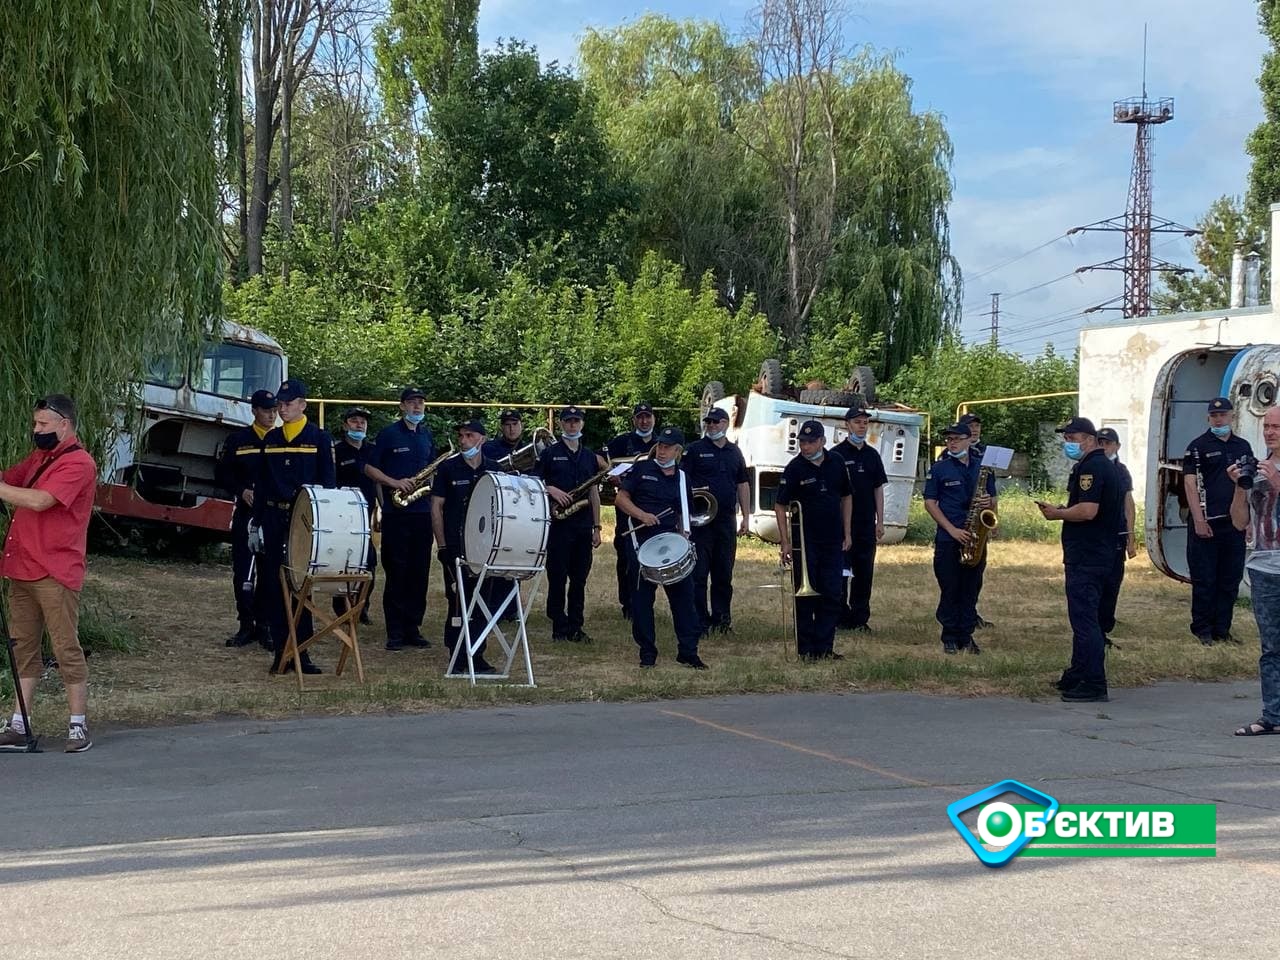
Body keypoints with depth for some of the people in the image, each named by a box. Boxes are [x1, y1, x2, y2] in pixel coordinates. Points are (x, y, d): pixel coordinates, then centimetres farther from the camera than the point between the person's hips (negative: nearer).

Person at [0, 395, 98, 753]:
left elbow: (38, 500, -22)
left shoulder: (78, 463, -12)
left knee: (66, 649, -3)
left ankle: (78, 726, 3)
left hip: (55, 574, -9)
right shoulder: (38, 458, 18)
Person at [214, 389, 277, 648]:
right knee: (242, 572, 1)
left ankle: (264, 626, 9)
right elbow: (222, 474, 7)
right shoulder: (238, 440, 6)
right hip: (246, 513, 0)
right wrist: (241, 491, -8)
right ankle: (246, 625, 10)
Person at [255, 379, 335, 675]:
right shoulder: (271, 439, 12)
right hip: (274, 519, 3)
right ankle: (280, 652, 8)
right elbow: (261, 482, 14)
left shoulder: (319, 438, 1)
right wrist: (256, 522, 8)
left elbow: (328, 482, 0)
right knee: (274, 584, 3)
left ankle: (301, 652, 3)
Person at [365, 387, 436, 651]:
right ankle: (395, 632, 0)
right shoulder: (388, 434, -1)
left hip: (422, 511, 5)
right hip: (396, 512, -5)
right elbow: (369, 468, -2)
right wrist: (394, 483, -15)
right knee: (396, 572, -3)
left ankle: (413, 628, 13)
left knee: (420, 572, 6)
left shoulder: (427, 435, 14)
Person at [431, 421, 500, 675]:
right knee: (458, 601, -4)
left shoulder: (493, 469, 8)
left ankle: (477, 656, 13)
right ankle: (457, 658, 3)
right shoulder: (448, 468, 0)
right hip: (455, 546, -3)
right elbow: (436, 507, 0)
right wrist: (441, 546, -6)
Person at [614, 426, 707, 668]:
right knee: (642, 597, 1)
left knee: (683, 592, -2)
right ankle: (647, 653, 11)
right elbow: (622, 499, 0)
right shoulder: (641, 469, 3)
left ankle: (688, 652, 4)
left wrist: (683, 535, 2)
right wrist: (642, 515, -16)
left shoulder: (682, 478, 13)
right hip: (642, 540, -3)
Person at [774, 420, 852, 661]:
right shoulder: (795, 468, -9)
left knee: (833, 596, 5)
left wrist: (847, 533, 10)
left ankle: (824, 647, 13)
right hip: (805, 541, -4)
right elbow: (780, 506, -6)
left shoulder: (836, 464, 3)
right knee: (806, 597, 1)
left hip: (833, 541, 4)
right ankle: (806, 649, 8)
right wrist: (785, 541, -11)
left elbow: (846, 497, 15)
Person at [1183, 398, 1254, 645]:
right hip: (1207, 523, -5)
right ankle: (1203, 630, 7)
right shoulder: (1198, 446, -2)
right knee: (1205, 580, -1)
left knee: (1230, 580, 8)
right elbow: (1190, 484, -8)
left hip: (1235, 523, 5)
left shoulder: (1243, 446, 13)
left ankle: (1222, 629, 15)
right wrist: (1199, 520, -16)